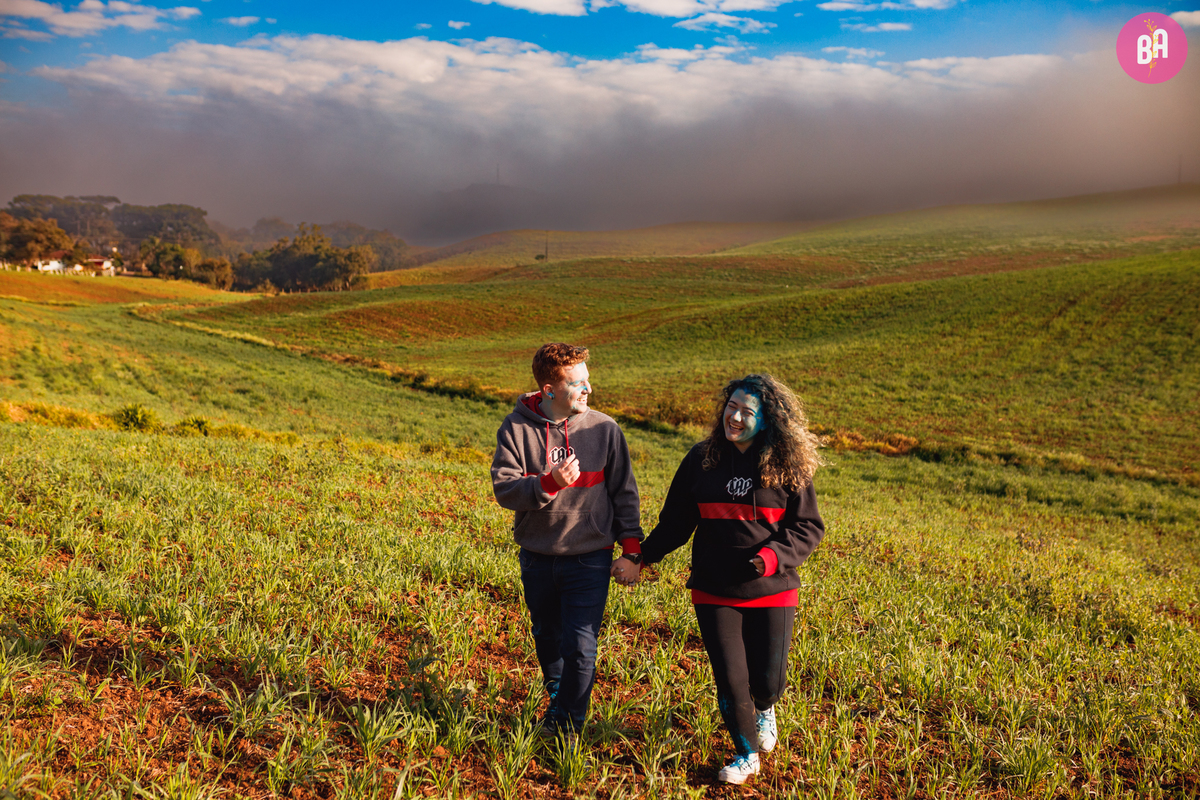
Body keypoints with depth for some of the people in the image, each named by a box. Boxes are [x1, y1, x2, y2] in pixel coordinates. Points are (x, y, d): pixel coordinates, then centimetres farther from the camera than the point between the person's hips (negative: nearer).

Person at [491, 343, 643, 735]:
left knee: (581, 647, -5)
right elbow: (504, 489, -12)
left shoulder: (603, 429, -7)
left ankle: (565, 726, 14)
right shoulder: (516, 428, -7)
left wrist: (631, 547, -4)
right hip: (537, 558, 2)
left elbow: (623, 492, 1)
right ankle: (557, 699, 46)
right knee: (547, 638, 20)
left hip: (589, 558, -2)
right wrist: (550, 484, -29)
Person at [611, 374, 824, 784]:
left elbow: (808, 527, -3)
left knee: (768, 680, 4)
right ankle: (747, 753, 29)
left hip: (771, 591, -1)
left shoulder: (788, 467, -6)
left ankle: (764, 708, 44)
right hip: (714, 592, 1)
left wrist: (774, 555, -21)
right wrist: (640, 557, -1)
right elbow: (675, 522, 7)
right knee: (729, 678, 2)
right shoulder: (701, 460, -1)